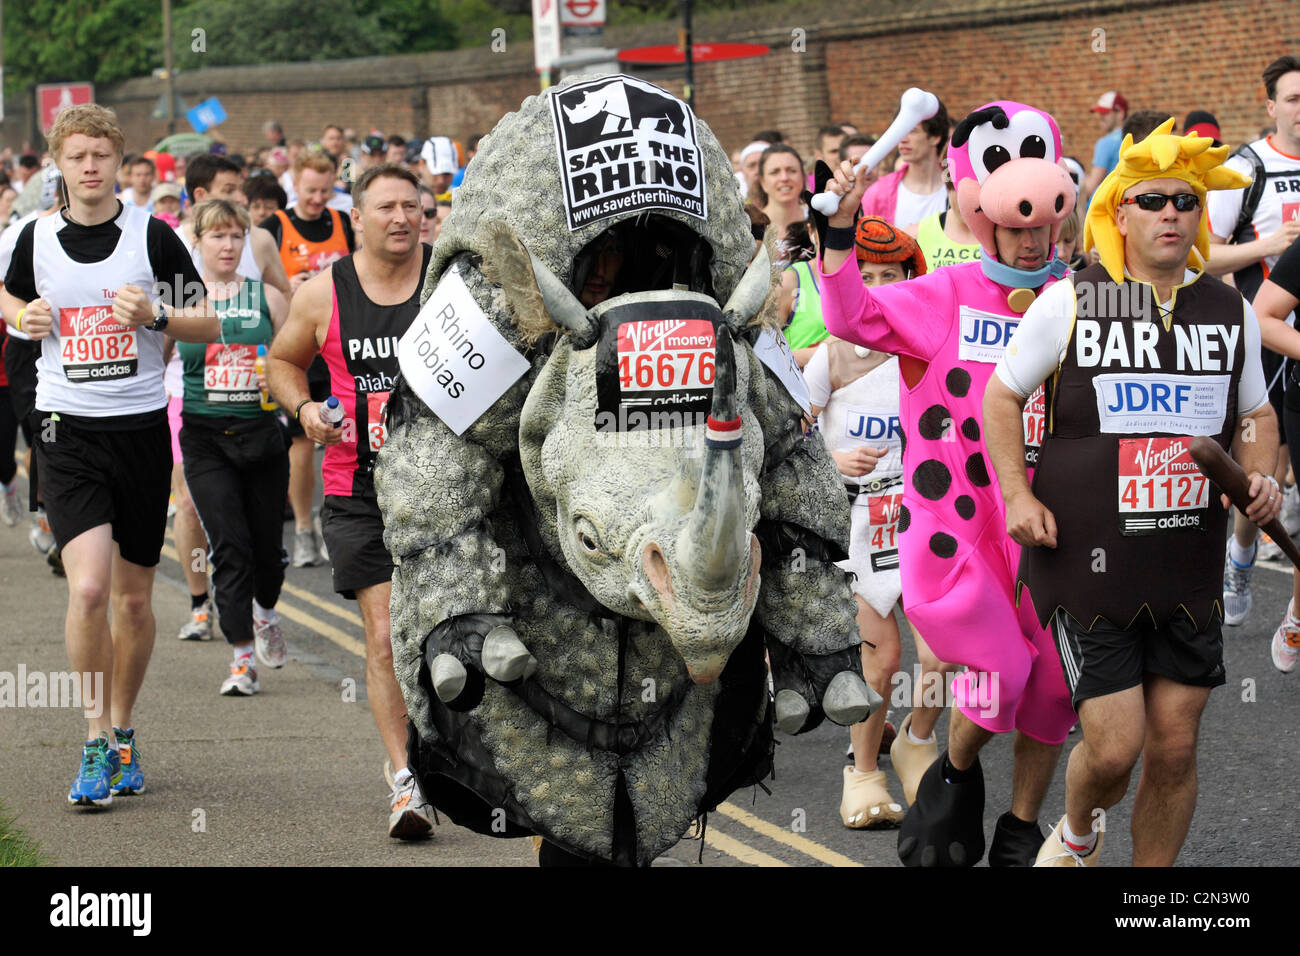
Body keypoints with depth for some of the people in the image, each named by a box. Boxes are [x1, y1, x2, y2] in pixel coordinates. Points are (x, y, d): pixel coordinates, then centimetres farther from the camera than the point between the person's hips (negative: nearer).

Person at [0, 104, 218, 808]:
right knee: (88, 589, -17)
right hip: (67, 432, 0)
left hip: (141, 426, 1)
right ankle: (97, 743, -5)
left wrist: (155, 314, -15)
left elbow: (209, 324, 3)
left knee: (133, 598, 9)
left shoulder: (152, 235, -1)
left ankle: (122, 733, 28)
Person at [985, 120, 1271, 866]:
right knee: (1113, 747, -5)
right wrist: (1019, 494, -6)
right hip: (1088, 567, -3)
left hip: (1189, 573, 3)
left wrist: (1262, 476, 0)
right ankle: (1077, 835, 30)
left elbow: (1256, 413, 20)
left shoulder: (1233, 314, 6)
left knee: (1175, 748, 4)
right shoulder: (1069, 304, -4)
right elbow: (1001, 396, 6)